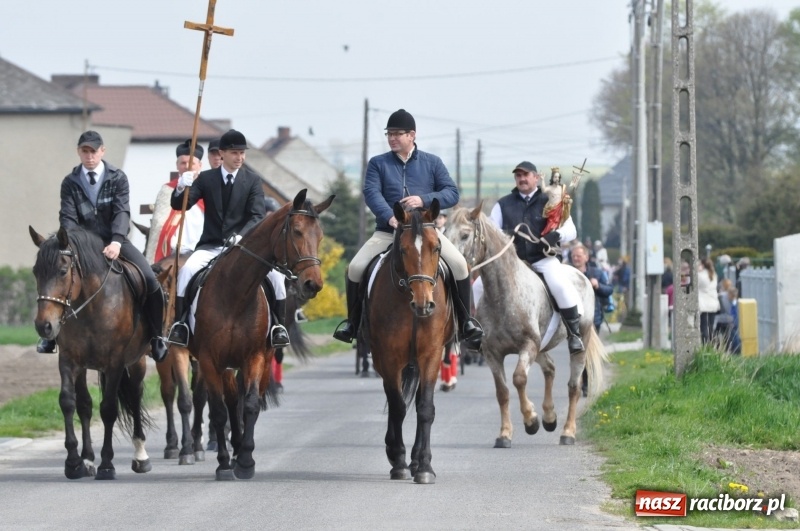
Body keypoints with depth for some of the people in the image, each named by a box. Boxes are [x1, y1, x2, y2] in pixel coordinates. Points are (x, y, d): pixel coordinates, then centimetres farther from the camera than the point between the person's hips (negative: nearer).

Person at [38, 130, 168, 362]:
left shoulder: (118, 178, -1)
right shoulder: (70, 183, 2)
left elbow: (122, 213, -13)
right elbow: (68, 218, -7)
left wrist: (116, 242, -31)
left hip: (115, 242, -1)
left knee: (149, 279, -21)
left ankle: (155, 336, -4)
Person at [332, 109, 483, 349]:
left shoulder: (432, 163, 9)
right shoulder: (378, 164, 7)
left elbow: (452, 193, 3)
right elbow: (371, 193, -9)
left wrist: (424, 200, -16)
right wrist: (390, 217, -28)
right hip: (388, 231, 0)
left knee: (459, 264, -21)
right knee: (356, 267, -19)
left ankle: (465, 321, -6)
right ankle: (352, 322, 1)